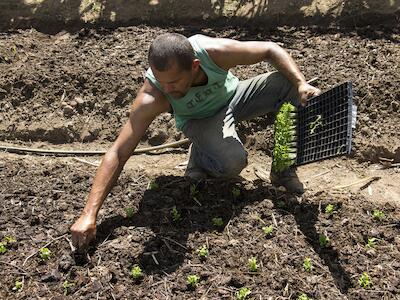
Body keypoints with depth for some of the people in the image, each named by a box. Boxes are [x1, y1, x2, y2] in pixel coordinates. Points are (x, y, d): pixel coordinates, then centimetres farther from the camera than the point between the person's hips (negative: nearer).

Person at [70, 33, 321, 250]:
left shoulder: (215, 51, -36)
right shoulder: (151, 99, -36)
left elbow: (271, 49, -19)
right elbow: (118, 153, -35)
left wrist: (301, 84, -31)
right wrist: (89, 215, -41)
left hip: (233, 97, 3)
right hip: (200, 119, -3)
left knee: (289, 84, -20)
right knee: (232, 162, -34)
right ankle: (199, 159, 3)